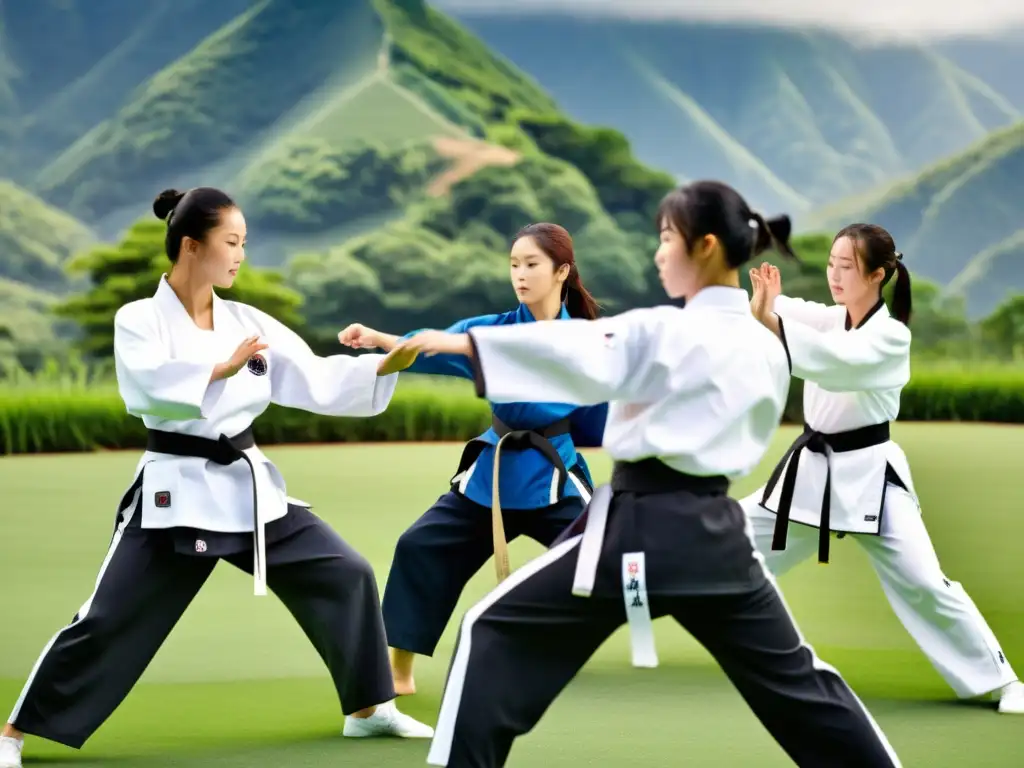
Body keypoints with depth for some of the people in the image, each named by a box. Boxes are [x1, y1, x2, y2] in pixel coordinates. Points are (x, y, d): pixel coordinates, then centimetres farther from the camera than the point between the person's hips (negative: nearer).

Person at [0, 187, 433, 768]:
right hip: (176, 492, -5)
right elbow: (151, 383, -26)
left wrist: (389, 365, -7)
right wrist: (224, 368, -34)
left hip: (249, 486, 5)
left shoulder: (247, 323, 5)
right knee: (109, 621, -6)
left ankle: (369, 709, 16)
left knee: (345, 575, 2)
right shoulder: (139, 320, -7)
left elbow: (318, 382, 3)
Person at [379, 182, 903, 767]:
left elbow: (578, 350, -23)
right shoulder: (767, 349, 9)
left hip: (639, 531, -6)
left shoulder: (663, 332, -11)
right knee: (791, 674, 18)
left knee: (498, 636, 3)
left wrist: (460, 343, -23)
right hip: (715, 531, 6)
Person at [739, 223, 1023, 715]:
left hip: (868, 475, -6)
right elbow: (794, 315, -14)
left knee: (922, 583, -11)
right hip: (812, 468, 6)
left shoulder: (890, 337, -17)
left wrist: (769, 320, -47)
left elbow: (837, 362, -35)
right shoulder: (830, 319, 4)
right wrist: (764, 302, -39)